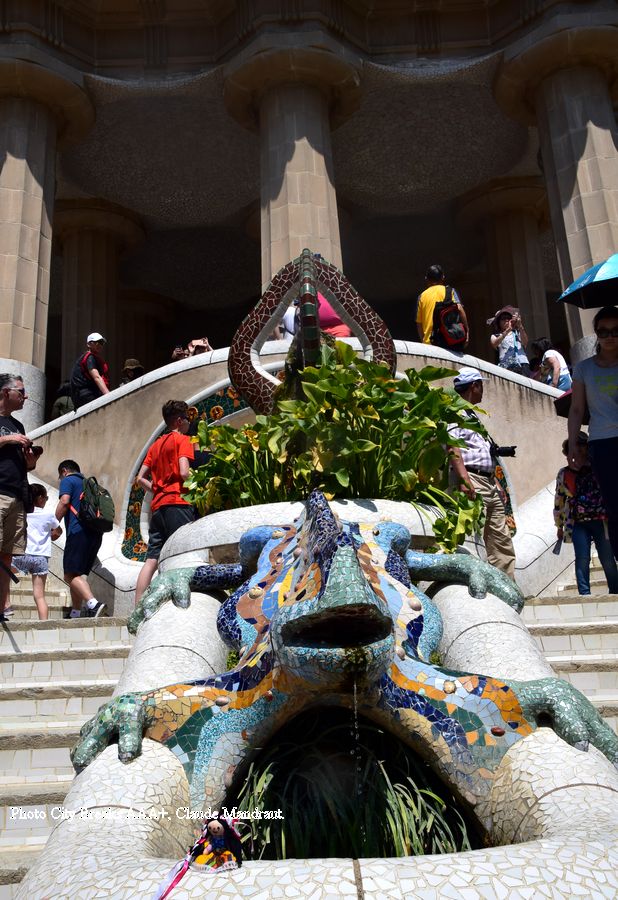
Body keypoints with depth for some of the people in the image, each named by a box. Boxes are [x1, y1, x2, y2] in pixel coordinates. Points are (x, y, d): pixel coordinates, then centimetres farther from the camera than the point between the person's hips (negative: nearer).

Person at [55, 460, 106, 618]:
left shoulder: (67, 480, 7)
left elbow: (64, 501, -11)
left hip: (78, 531, -8)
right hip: (96, 534, 8)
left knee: (71, 575, -13)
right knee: (78, 574, 15)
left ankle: (93, 604, -32)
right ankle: (75, 614, 14)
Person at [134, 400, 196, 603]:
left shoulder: (156, 444, 22)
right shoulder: (182, 440, 1)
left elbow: (141, 478, 19)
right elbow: (184, 473, -13)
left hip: (158, 505, 7)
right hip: (178, 503, -7)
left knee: (152, 559, 3)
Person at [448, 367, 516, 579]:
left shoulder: (471, 414, 25)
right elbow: (452, 446, -20)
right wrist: (464, 480, -29)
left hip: (489, 483, 10)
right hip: (472, 480, -10)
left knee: (502, 539, 9)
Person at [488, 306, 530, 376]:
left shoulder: (517, 332, 22)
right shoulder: (495, 336, 19)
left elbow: (525, 342, 3)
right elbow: (494, 344, -5)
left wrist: (520, 326, -10)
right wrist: (507, 330, -14)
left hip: (522, 364, 2)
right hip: (505, 366, -1)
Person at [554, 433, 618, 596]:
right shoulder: (564, 474, 11)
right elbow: (559, 502, 15)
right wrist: (559, 526, 17)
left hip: (601, 522, -1)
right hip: (578, 524, 1)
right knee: (582, 559, -9)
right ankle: (584, 594, -8)